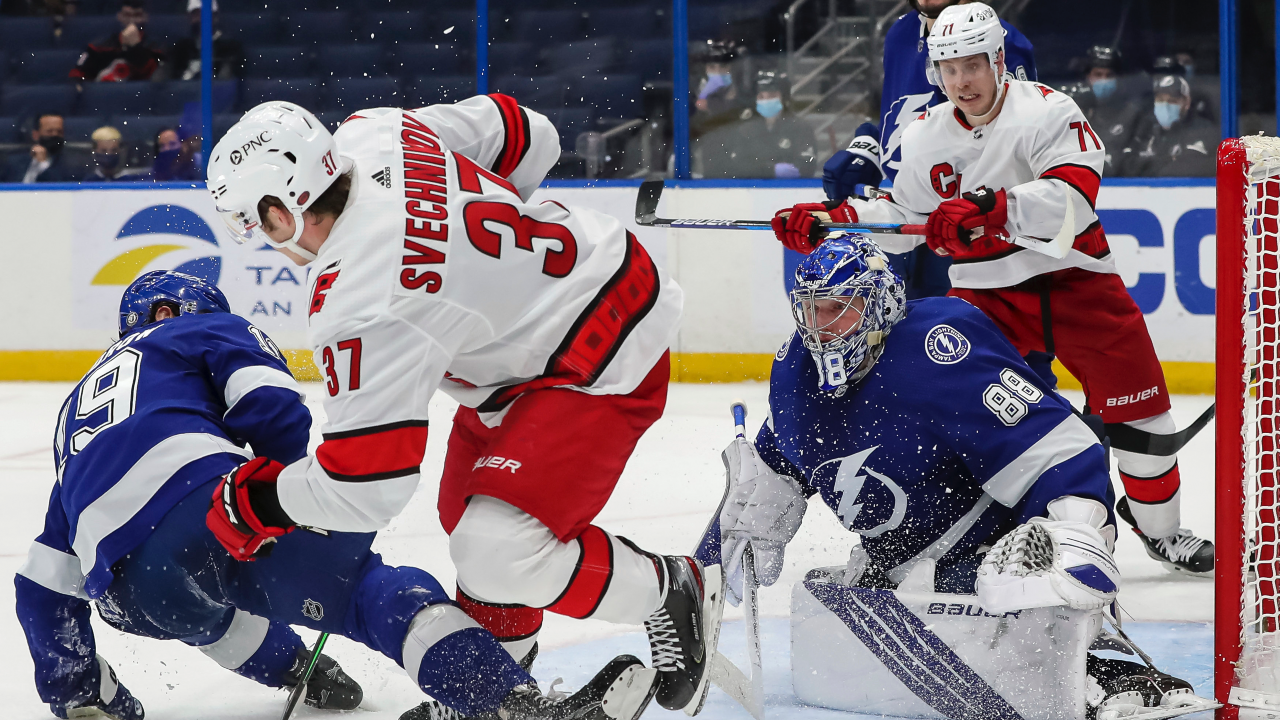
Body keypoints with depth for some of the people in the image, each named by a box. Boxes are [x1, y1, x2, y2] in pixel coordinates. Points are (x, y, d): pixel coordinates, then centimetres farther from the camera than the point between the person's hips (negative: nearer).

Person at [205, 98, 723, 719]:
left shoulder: (359, 305, -31)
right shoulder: (370, 133, -8)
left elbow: (363, 489, -28)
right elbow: (523, 136, 8)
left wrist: (260, 503, -10)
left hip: (602, 365, -11)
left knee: (496, 554, -19)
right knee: (466, 511, 21)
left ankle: (673, 595, 3)